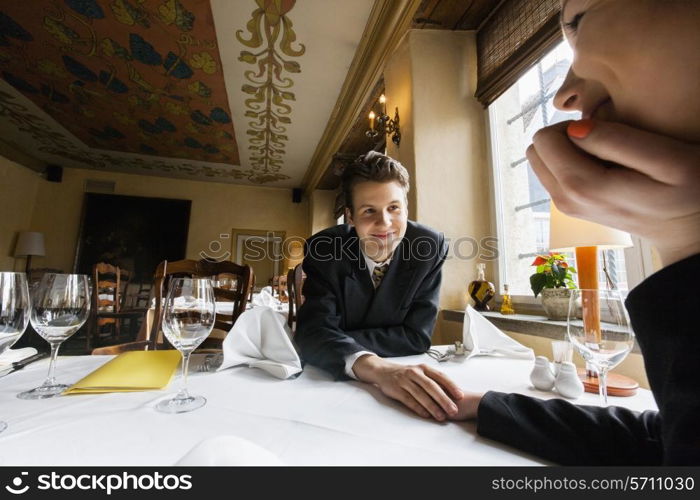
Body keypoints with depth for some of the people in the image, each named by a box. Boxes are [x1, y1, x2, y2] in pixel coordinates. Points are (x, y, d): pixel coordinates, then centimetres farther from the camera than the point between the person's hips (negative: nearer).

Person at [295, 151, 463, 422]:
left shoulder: (431, 247, -14)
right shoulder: (323, 249, -15)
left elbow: (417, 336, -13)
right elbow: (313, 330, -25)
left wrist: (338, 340, -20)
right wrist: (379, 368, -42)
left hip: (404, 373, 0)